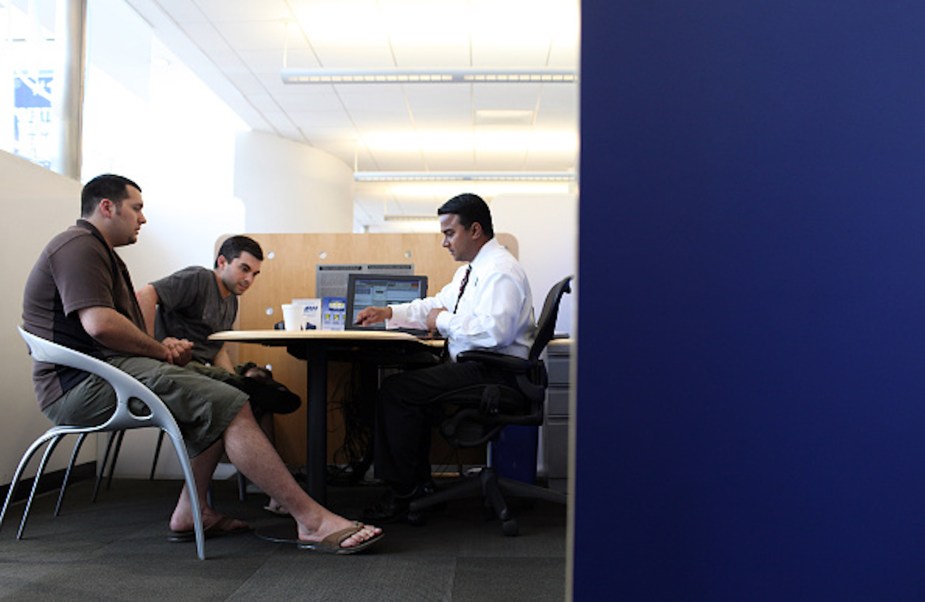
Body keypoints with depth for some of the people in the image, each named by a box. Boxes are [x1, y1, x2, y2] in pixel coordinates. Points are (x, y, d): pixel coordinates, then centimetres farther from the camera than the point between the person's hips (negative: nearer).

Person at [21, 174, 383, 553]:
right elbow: (100, 323, -22)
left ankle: (190, 513, 1)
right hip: (84, 383, -11)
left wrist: (163, 348, 6)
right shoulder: (79, 246, -7)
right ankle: (312, 520, -26)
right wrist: (161, 351, -7)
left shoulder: (98, 251, 27)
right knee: (228, 405, -23)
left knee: (216, 400, 10)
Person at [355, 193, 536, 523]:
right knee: (402, 384, 9)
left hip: (493, 374, -11)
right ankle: (419, 483, 11)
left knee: (396, 391, -14)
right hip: (471, 367, 11)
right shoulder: (470, 270, 17)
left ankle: (402, 493, -3)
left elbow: (494, 331, -29)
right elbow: (435, 304, 27)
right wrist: (388, 313, 16)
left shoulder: (500, 271, -16)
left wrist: (444, 321, -16)